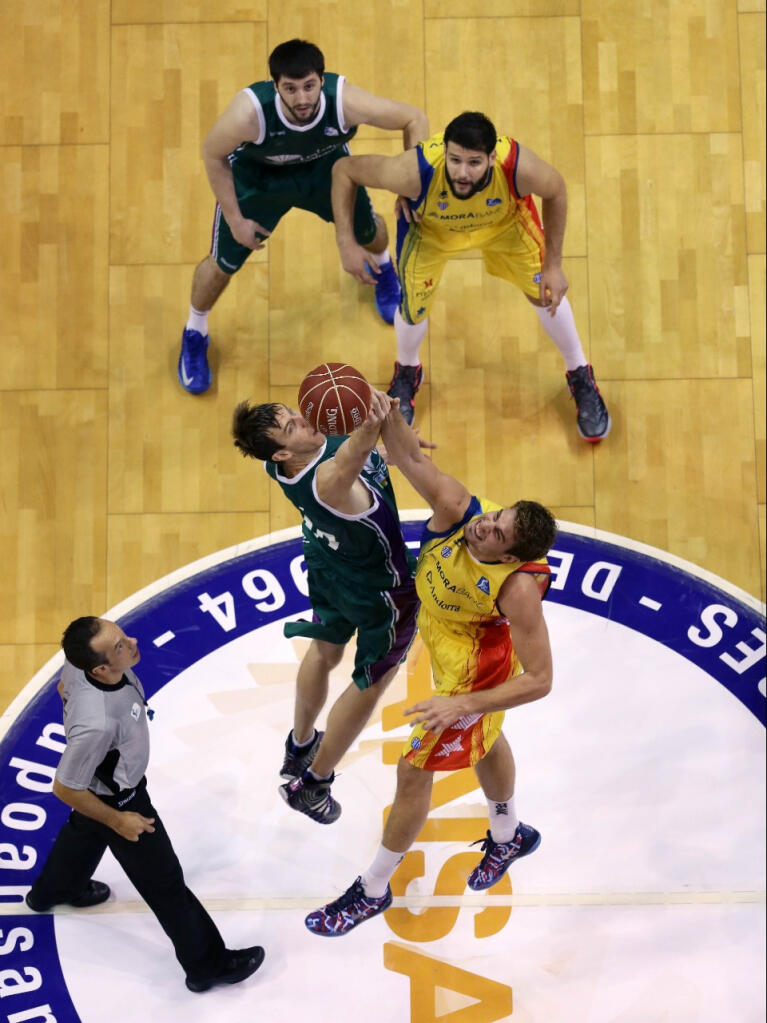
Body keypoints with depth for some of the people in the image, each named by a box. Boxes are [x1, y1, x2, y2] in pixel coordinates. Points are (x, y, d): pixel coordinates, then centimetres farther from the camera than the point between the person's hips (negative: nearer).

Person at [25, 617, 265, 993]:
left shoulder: (82, 665, -26)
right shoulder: (98, 723, -47)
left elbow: (64, 687, 0)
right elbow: (66, 788, -31)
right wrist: (119, 821, -17)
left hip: (102, 778, 8)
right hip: (115, 797, -8)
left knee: (84, 831, 37)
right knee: (163, 880, 12)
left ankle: (51, 891, 67)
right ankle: (206, 964, 33)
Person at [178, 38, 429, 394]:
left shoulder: (346, 101, -40)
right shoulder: (249, 112, -43)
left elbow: (415, 119, -24)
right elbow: (213, 155, -21)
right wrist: (234, 220, -16)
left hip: (325, 164, 2)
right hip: (257, 175, -2)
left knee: (368, 230, 19)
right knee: (222, 265, 7)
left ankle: (383, 268, 60)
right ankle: (194, 336, 39)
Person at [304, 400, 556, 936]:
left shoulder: (518, 587, -41)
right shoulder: (458, 508, -31)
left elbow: (539, 681, -36)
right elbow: (413, 458, -29)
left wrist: (461, 704, -40)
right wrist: (387, 413, -50)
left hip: (473, 670, -7)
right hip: (442, 637, 7)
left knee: (414, 770, 5)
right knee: (482, 739, 30)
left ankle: (373, 890, 28)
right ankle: (509, 835, 60)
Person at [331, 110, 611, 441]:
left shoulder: (518, 166, -42)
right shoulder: (415, 172, -45)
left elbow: (556, 190, -17)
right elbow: (344, 169, -28)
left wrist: (553, 265, -12)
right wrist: (346, 243, -34)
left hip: (505, 219, 1)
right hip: (430, 226, -1)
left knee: (546, 294, 8)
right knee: (413, 309, 4)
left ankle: (580, 376, 38)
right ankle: (407, 372, 42)